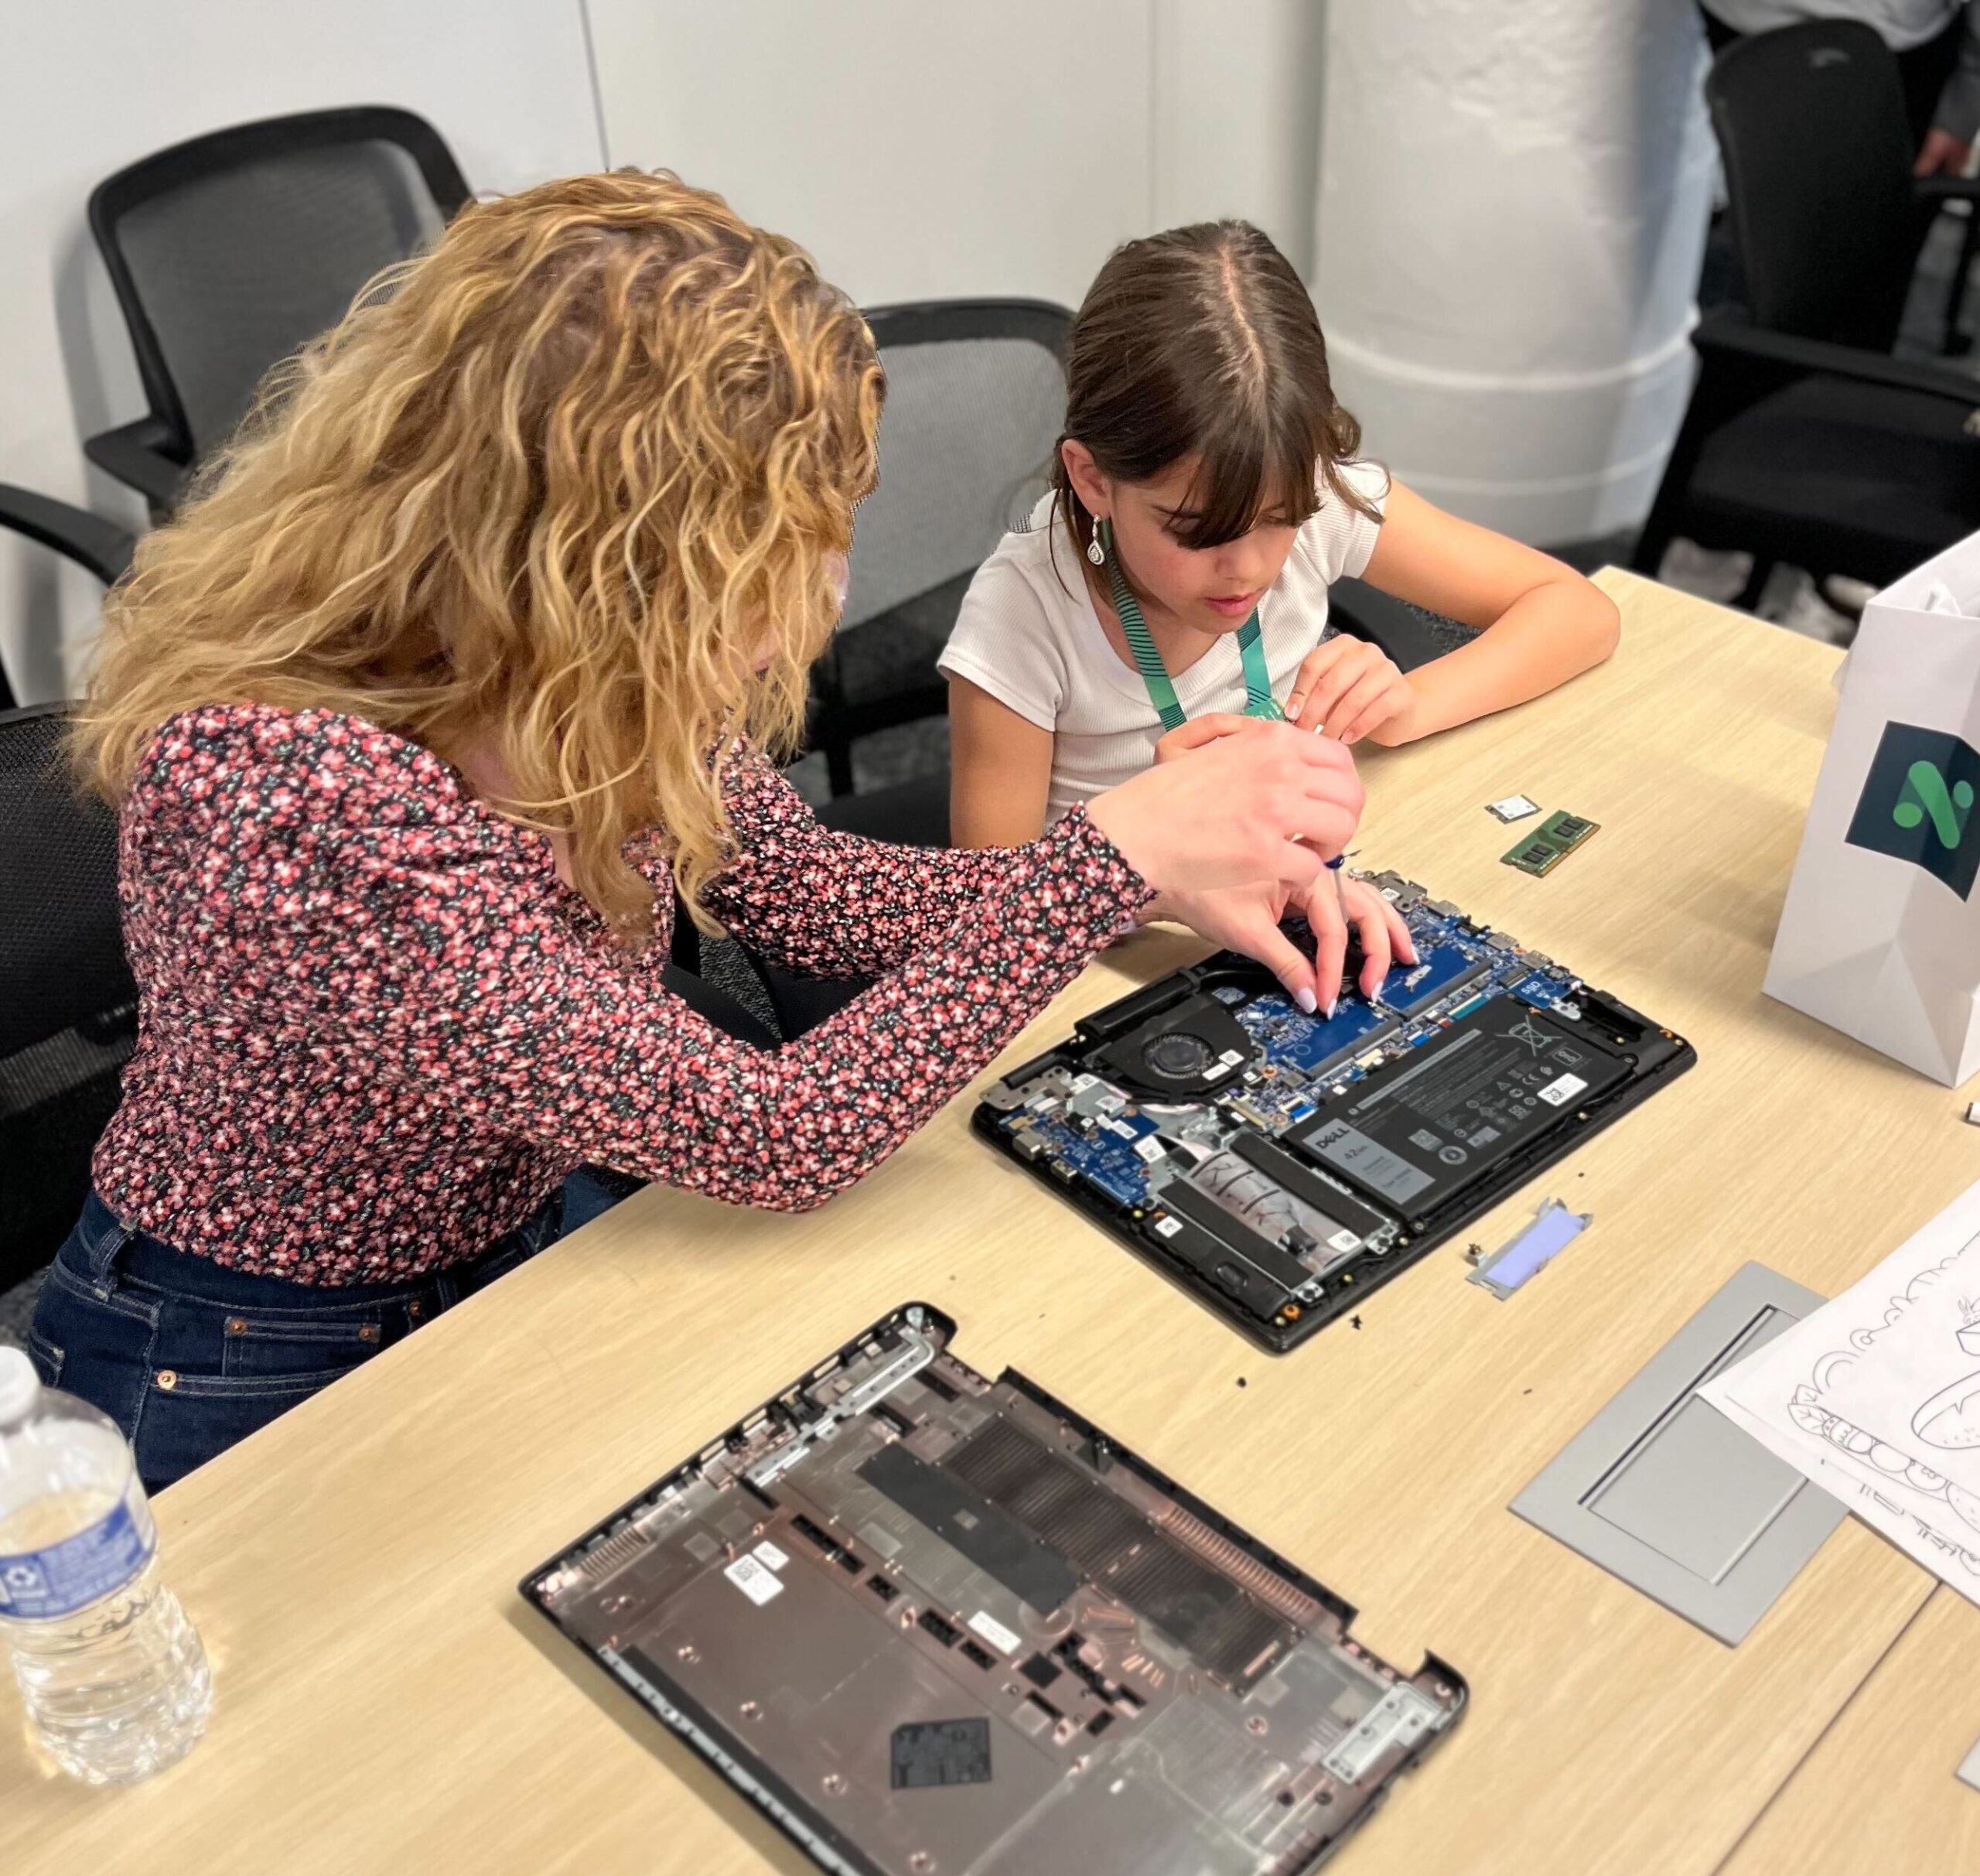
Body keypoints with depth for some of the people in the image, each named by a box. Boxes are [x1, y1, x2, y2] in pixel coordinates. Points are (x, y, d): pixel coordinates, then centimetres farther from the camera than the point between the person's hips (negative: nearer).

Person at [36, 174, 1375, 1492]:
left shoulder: (587, 687, -15)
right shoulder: (290, 799, -37)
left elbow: (804, 891, 0)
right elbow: (783, 1133, -33)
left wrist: (1195, 869, -9)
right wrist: (1117, 852, -32)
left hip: (533, 1248, 6)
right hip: (258, 1389, -5)